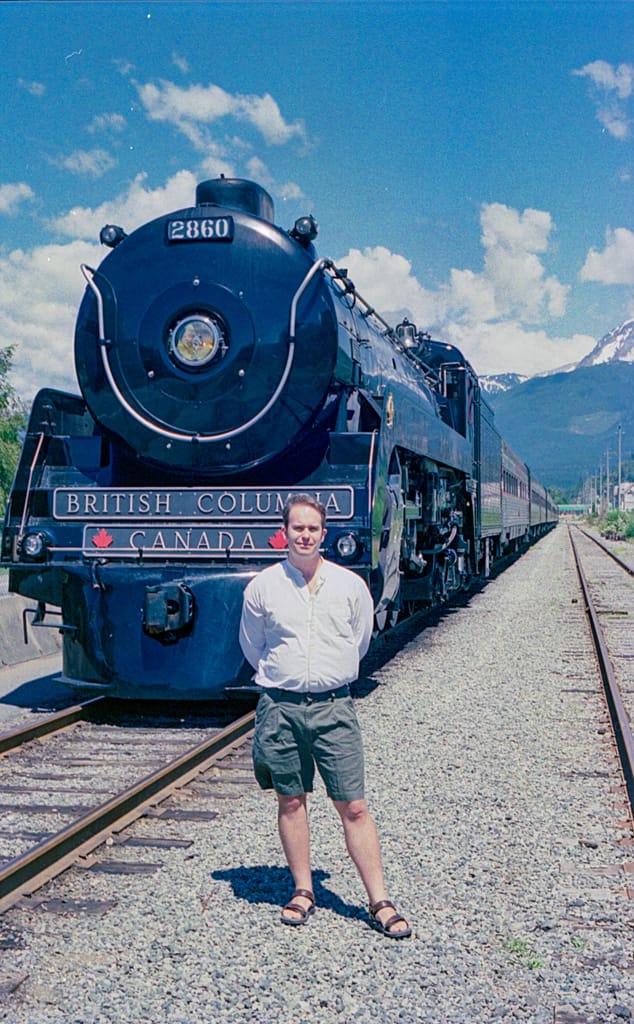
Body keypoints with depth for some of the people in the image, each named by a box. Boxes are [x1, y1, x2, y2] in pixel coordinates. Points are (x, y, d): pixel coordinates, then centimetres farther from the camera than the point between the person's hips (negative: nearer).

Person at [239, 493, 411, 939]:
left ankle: (380, 902, 6)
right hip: (280, 706, 1)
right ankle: (303, 891, 23)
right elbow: (252, 647, 16)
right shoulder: (263, 587, 2)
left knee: (353, 806, 0)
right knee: (291, 801, 9)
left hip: (334, 706, 0)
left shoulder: (351, 585, 4)